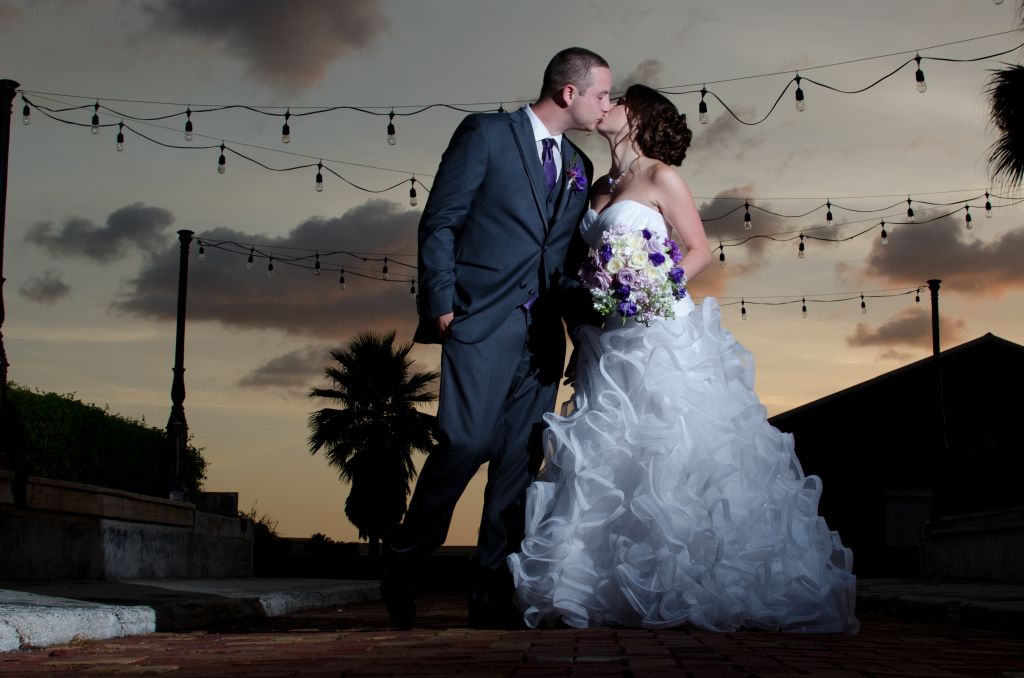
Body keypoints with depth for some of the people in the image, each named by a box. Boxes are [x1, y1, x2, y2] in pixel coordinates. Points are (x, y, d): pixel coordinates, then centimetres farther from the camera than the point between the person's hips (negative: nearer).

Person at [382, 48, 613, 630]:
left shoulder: (578, 167, 18)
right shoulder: (485, 134, 0)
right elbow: (439, 223, -3)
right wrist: (442, 304, -11)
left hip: (543, 334, 6)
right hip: (483, 319, -6)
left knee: (520, 462, 2)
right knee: (467, 442, -15)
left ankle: (494, 596, 7)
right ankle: (405, 562, 5)